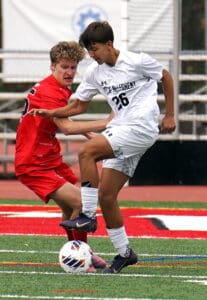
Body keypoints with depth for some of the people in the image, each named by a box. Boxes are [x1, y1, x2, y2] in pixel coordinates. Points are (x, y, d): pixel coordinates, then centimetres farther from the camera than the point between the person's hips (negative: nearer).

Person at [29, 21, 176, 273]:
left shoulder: (137, 61, -8)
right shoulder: (94, 72, 9)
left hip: (142, 128, -8)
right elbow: (79, 106, 18)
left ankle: (88, 216, -22)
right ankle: (124, 253, 13)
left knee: (87, 151, -25)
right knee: (105, 196, 1)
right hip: (120, 130, 8)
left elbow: (166, 78, 8)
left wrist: (169, 116, 7)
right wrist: (52, 113, 2)